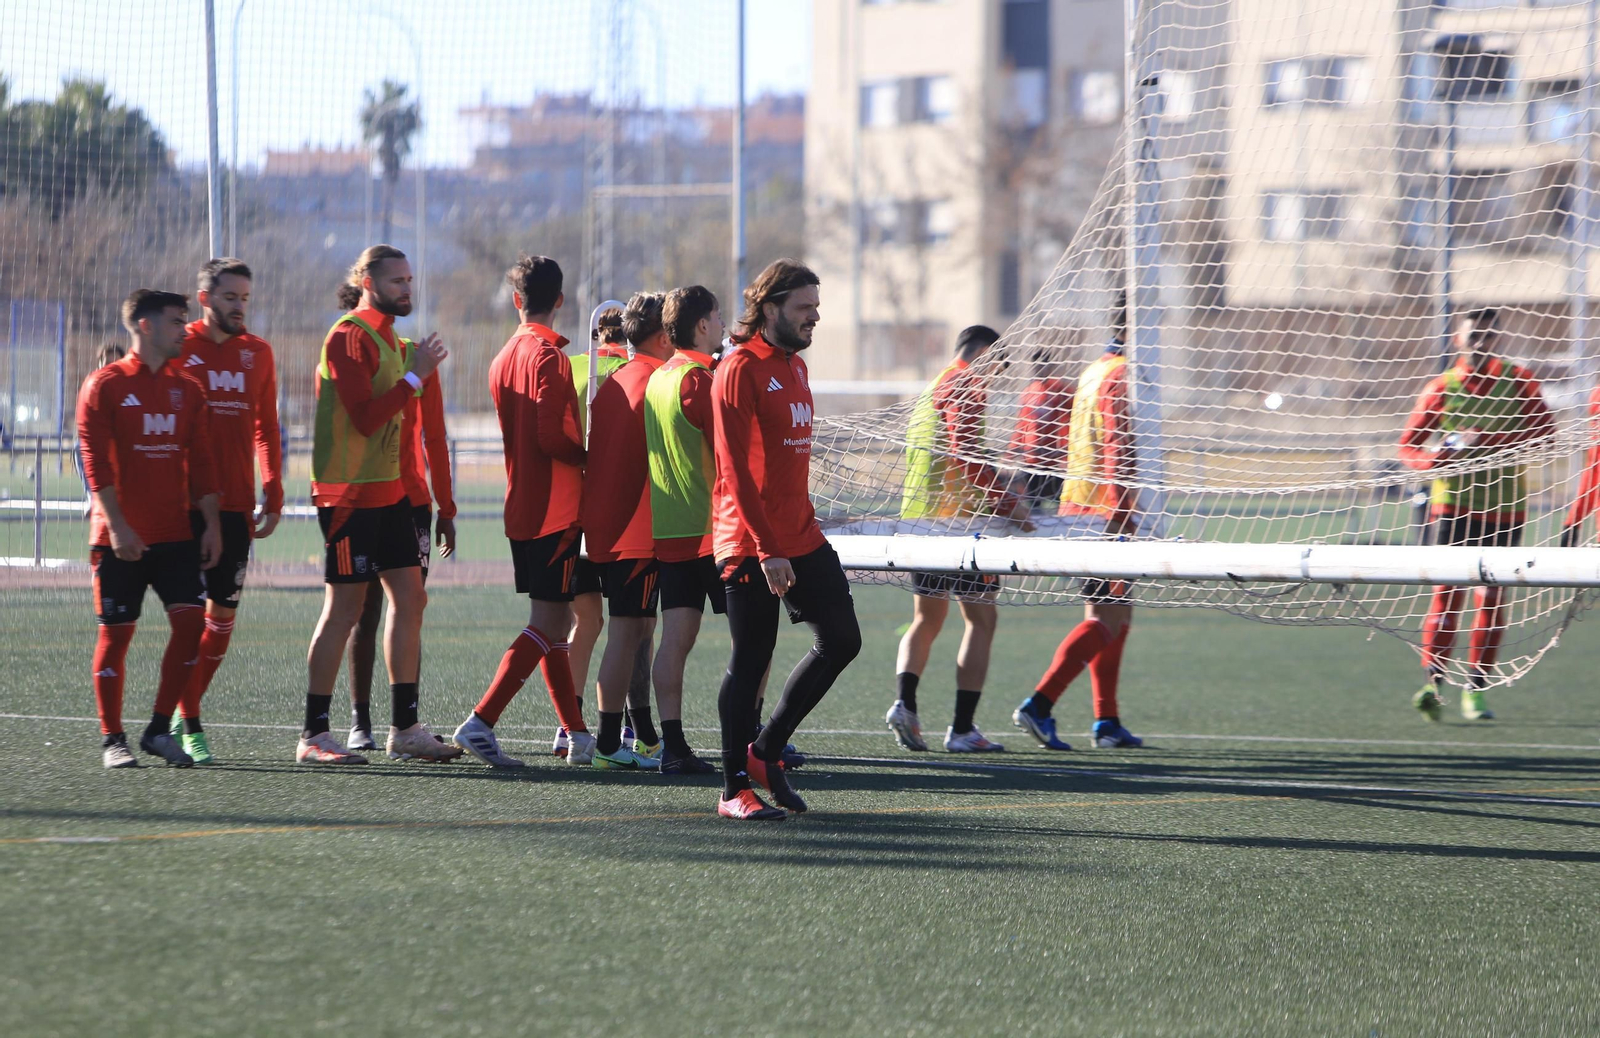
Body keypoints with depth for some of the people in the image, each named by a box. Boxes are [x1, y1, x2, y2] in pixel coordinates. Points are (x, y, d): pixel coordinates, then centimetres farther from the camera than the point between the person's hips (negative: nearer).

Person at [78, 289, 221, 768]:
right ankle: (112, 739, 7)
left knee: (191, 618, -7)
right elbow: (96, 462, -9)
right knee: (115, 631, -1)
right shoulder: (104, 385, -3)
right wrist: (116, 526, -17)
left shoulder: (187, 388, 12)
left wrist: (211, 525, 5)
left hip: (176, 532, 5)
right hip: (121, 538, -5)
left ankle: (160, 729, 2)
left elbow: (201, 462, 13)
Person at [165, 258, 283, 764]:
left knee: (224, 613, 6)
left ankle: (187, 708, 22)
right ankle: (189, 727, -1)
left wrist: (273, 495, 12)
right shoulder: (178, 348, -2)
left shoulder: (258, 353, 10)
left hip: (236, 506, 4)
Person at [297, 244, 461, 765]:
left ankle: (405, 728, 14)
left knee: (409, 598, 8)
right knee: (344, 608, -6)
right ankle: (314, 735, -1)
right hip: (348, 493, -10)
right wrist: (414, 377, -18)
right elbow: (365, 418, -21)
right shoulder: (349, 337, -14)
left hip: (387, 489, 10)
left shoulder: (387, 337, 17)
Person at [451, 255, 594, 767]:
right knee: (548, 624, -8)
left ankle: (578, 735, 16)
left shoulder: (505, 356, 13)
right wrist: (592, 456, -5)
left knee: (554, 625, 12)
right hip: (555, 508, -9)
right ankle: (480, 722, -17)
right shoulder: (547, 355, -13)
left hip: (521, 507, 9)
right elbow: (550, 437, -21)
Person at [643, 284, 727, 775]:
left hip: (669, 530, 8)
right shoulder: (698, 379, -13)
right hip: (711, 527, -8)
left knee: (676, 637, 4)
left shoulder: (657, 379, 13)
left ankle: (672, 746, -1)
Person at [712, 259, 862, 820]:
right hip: (751, 545, -8)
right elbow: (735, 469, -17)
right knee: (750, 661, -4)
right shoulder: (739, 371, -13)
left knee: (841, 639, 6)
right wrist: (767, 549, -21)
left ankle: (765, 749, 18)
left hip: (802, 538, 8)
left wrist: (804, 527, 19)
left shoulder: (794, 366, 15)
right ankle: (734, 789, 4)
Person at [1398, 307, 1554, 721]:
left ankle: (1476, 688, 11)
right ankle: (1434, 681, -19)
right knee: (1448, 590, -13)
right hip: (1453, 503, -1)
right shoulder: (1442, 388, 2)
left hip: (1505, 505, 1)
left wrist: (1488, 440, -22)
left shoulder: (1518, 381, 3)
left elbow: (1544, 426, -10)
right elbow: (1408, 446, 5)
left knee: (1493, 595, 3)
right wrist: (1436, 459, -18)